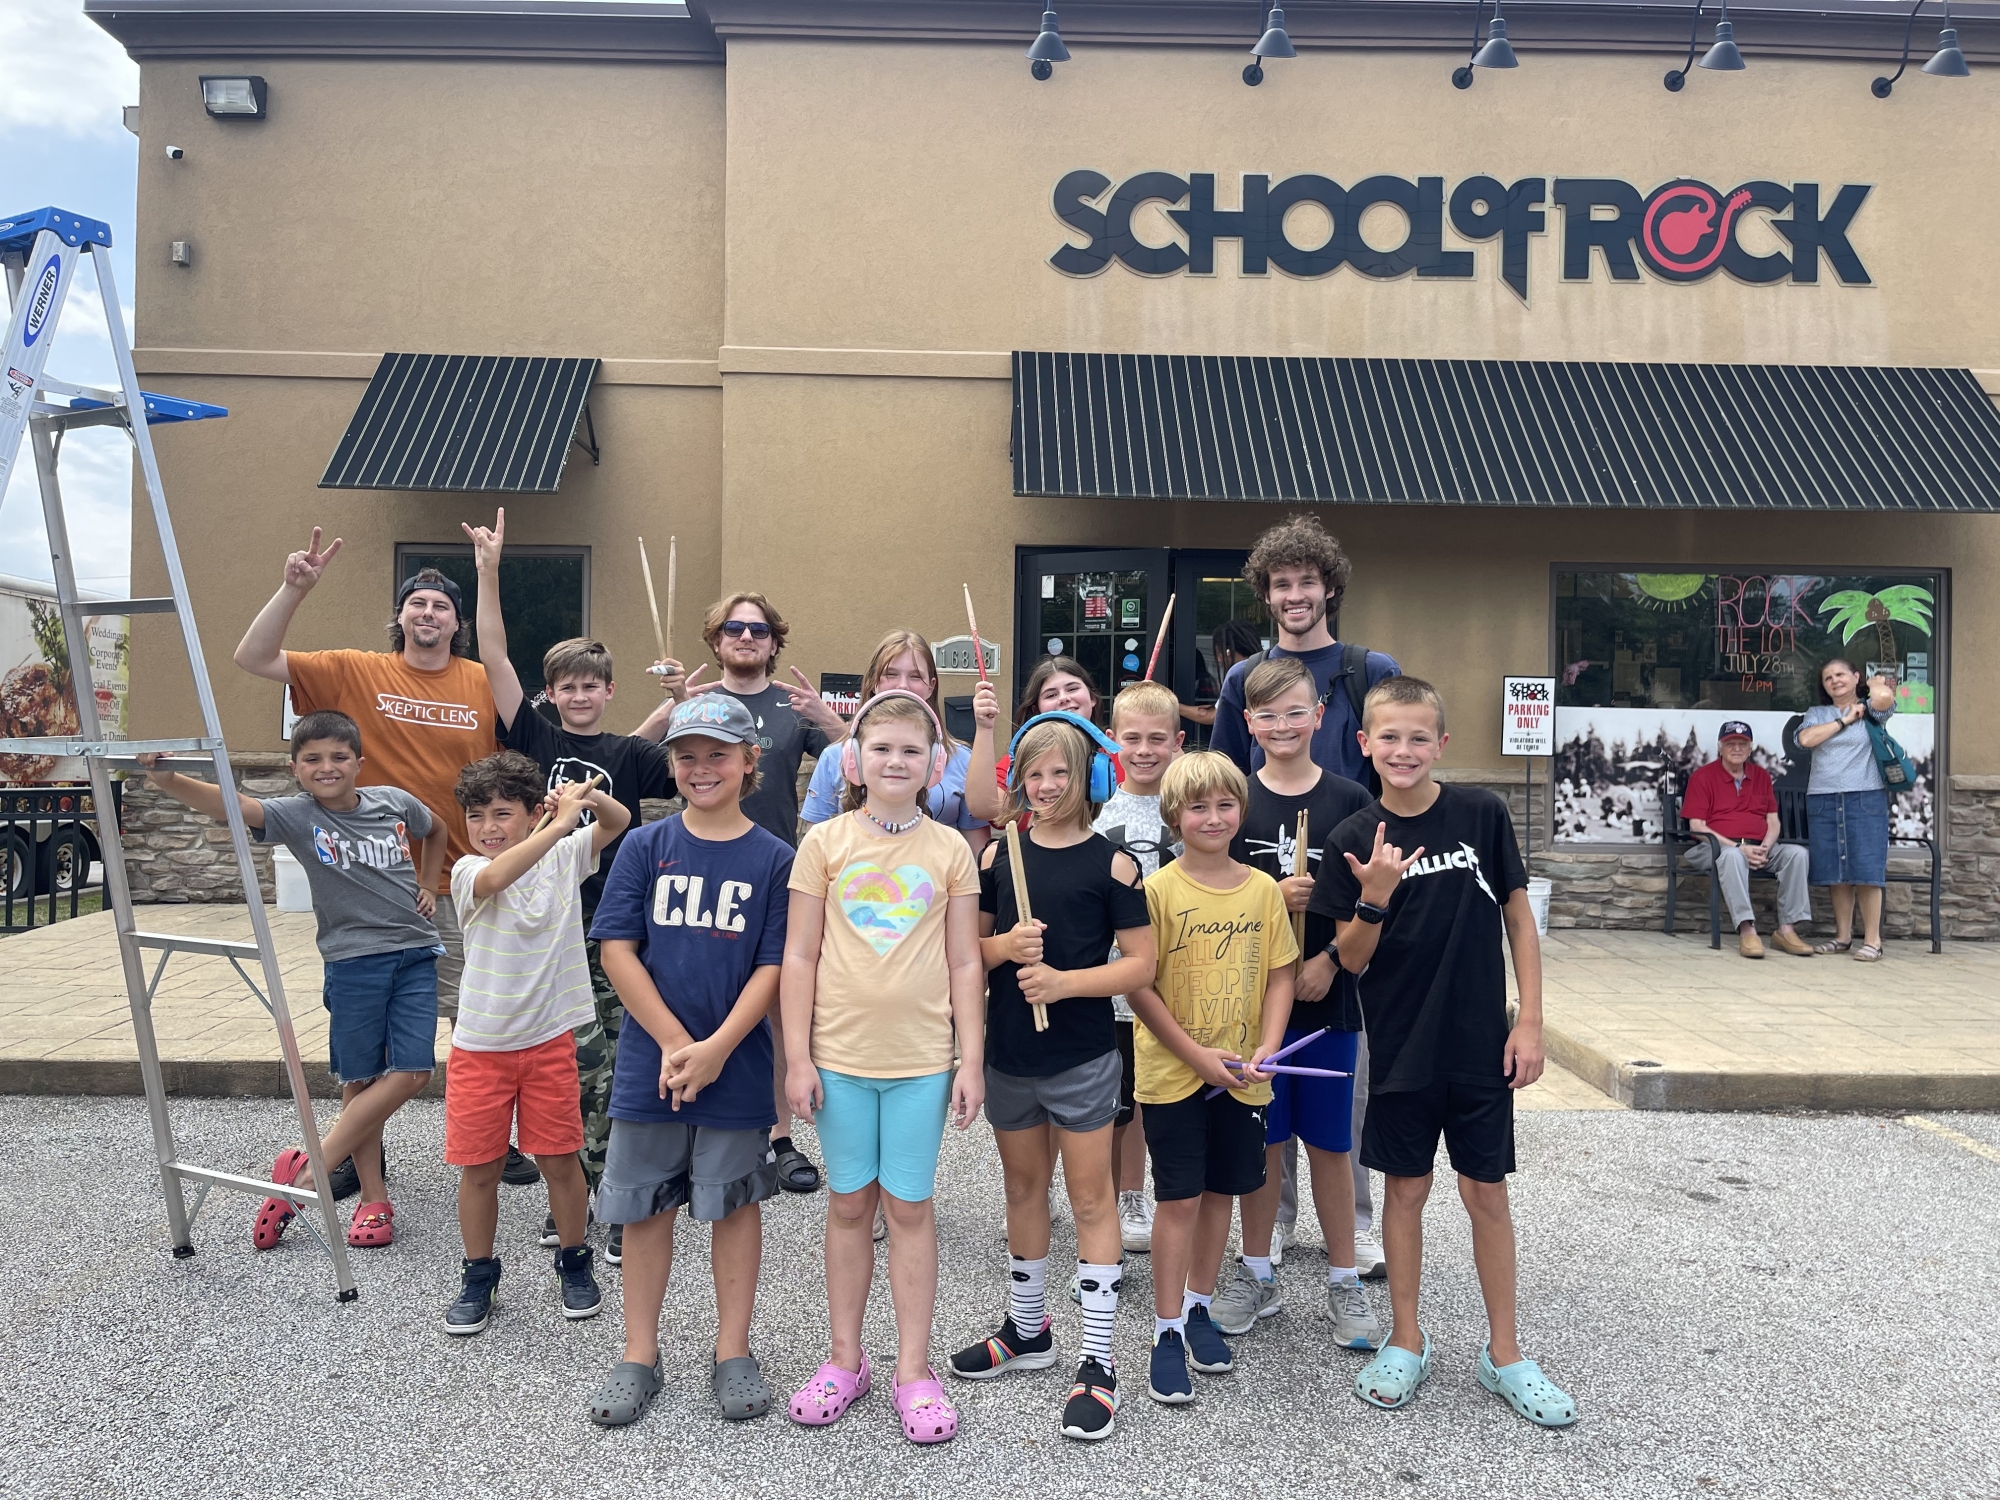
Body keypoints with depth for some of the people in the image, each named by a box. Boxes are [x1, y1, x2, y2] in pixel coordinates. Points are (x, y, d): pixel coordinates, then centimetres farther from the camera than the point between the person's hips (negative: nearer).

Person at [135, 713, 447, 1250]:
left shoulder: (394, 802, 3)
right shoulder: (297, 816, -5)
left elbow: (436, 830, 25)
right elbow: (228, 804, -24)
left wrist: (429, 884, 16)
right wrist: (168, 780, -40)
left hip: (415, 952, 2)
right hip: (353, 960, -2)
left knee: (411, 1073, -6)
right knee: (361, 1079, 3)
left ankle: (307, 1168, 6)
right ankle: (373, 1198, 16)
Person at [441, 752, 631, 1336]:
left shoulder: (563, 857, 0)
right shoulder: (469, 872, -10)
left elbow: (618, 822, 3)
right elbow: (497, 875, -33)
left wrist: (590, 796, -19)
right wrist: (561, 822, -36)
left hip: (549, 1039, 1)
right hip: (480, 1045, -1)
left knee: (560, 1159, 8)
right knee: (479, 1168, 8)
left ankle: (574, 1262, 29)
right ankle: (478, 1276, 27)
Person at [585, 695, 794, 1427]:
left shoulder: (773, 858, -3)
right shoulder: (645, 846, 0)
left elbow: (774, 967, -6)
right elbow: (617, 949, -4)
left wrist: (716, 1049, -16)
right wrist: (674, 1042, -12)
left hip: (737, 1068, -1)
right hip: (649, 1062, 1)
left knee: (734, 1203, 11)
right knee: (645, 1206, 11)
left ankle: (733, 1352, 26)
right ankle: (639, 1356, 26)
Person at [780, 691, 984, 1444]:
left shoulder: (950, 850, 0)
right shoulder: (825, 842, -1)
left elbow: (964, 963, 2)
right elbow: (799, 957, 0)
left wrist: (972, 1061, -1)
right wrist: (798, 1057, -3)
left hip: (921, 1058, 0)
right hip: (839, 1055, 1)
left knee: (910, 1208, 7)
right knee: (849, 1205, 12)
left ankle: (914, 1370, 20)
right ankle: (845, 1359, 27)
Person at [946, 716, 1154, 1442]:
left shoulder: (1112, 863, -7)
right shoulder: (998, 856, 3)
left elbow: (1140, 962, -9)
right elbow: (969, 946, 9)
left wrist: (1065, 981, -21)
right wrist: (1005, 947, -13)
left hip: (1082, 1056, -4)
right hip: (1009, 1053, 4)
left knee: (1090, 1197, 3)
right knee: (1023, 1187, 18)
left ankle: (1098, 1361, 11)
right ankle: (1027, 1328, 36)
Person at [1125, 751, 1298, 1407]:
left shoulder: (1264, 890, 2)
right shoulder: (1158, 890, -10)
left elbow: (1279, 977, 6)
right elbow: (1141, 988, -11)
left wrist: (1266, 1050, -8)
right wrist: (1199, 1055, -15)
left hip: (1241, 1077, 4)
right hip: (1172, 1074, -4)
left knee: (1220, 1192, 14)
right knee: (1179, 1199, 1)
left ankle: (1198, 1307, 33)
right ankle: (1168, 1331, 14)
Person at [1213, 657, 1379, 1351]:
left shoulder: (1349, 799, 0)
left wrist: (1330, 959, -12)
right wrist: (1271, 896, -16)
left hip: (1326, 992, 0)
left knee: (1330, 1142, 8)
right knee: (1260, 1137, 10)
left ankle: (1344, 1284, 23)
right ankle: (1257, 1275, 25)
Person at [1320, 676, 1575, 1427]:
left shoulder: (1481, 814, -6)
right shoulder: (1356, 839, -5)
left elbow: (1518, 916, 1)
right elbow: (1352, 959, -3)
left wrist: (1530, 1020, -2)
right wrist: (1374, 900, -22)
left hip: (1481, 1044, 0)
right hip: (1400, 1047, 0)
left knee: (1486, 1192, 10)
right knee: (1405, 1189, 12)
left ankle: (1504, 1353, 26)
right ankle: (1406, 1342, 29)